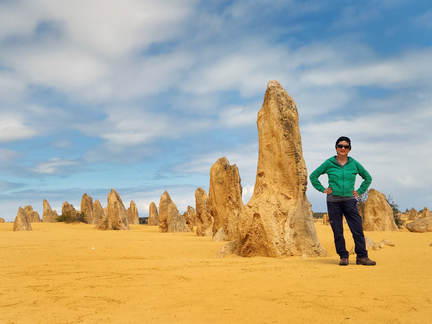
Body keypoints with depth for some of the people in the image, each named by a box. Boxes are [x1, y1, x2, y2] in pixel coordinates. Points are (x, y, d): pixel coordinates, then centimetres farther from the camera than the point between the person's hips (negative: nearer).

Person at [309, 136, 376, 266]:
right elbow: (313, 176, 8)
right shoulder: (329, 163, 2)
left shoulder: (354, 164, 6)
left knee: (358, 229, -4)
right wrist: (322, 189, 2)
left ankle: (362, 257, 7)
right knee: (337, 231, 2)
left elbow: (368, 177, 19)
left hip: (349, 200, 1)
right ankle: (343, 257, 13)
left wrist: (359, 191, 10)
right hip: (333, 201, -1)